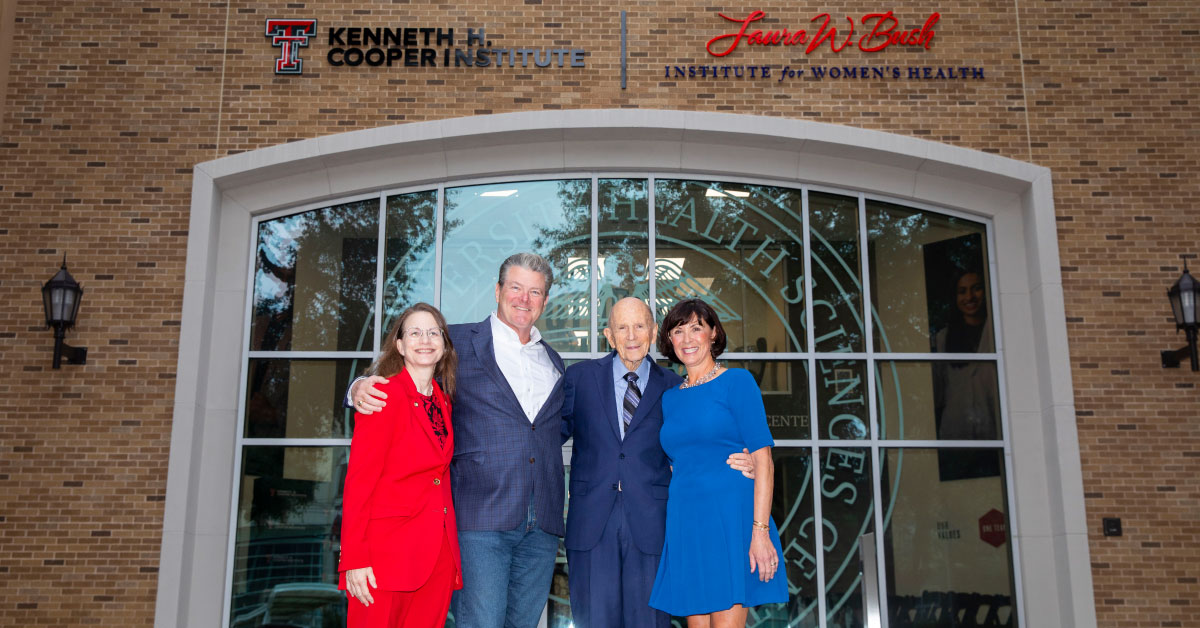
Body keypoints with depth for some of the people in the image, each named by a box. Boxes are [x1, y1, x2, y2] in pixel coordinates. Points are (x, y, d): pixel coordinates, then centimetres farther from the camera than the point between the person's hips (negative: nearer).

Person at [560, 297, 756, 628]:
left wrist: (735, 464, -8)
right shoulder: (581, 377, 8)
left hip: (650, 525, 0)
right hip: (591, 523, 0)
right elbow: (556, 431, 11)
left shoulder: (673, 387, 8)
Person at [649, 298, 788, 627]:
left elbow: (763, 460, -7)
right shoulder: (670, 398, 15)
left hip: (730, 517, -5)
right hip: (685, 524, 5)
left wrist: (760, 531, -16)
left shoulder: (737, 381, -1)